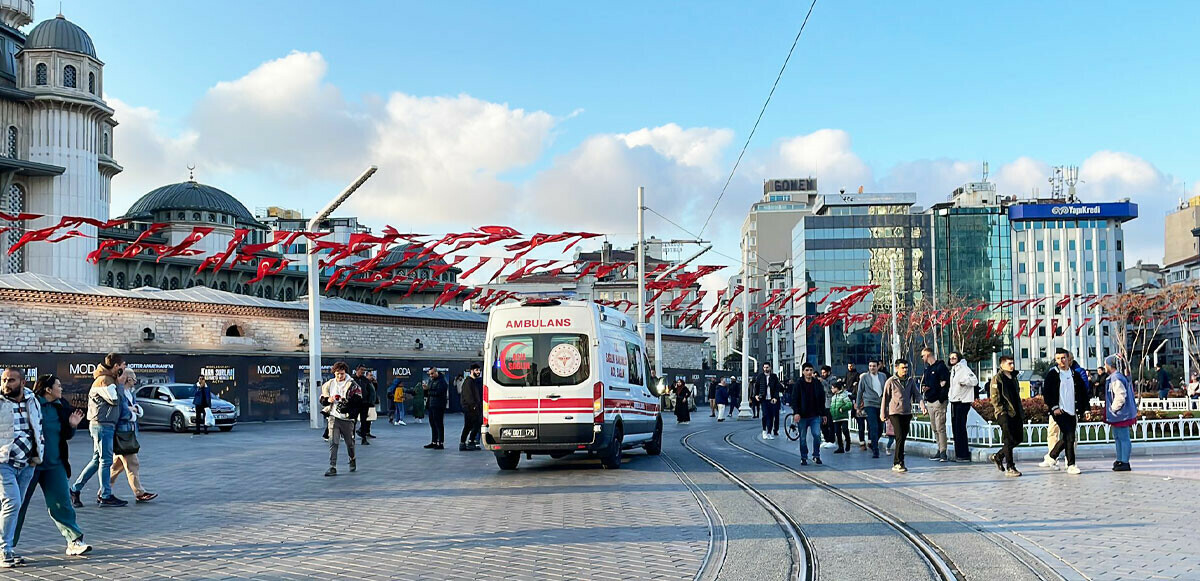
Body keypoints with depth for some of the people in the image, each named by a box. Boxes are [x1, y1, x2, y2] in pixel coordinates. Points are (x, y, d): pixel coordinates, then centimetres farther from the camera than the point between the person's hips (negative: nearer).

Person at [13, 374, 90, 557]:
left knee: (61, 503, 0)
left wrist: (72, 425, -3)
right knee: (19, 503, 7)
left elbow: (66, 436, 15)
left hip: (54, 464, 5)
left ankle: (74, 541, -1)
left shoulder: (61, 407, 8)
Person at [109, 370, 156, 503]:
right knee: (132, 464, -6)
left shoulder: (130, 393, 16)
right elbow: (124, 413, -22)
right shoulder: (119, 392, -15)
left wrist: (134, 408, -9)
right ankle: (139, 493, -2)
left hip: (129, 433, 10)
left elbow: (140, 411, 13)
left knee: (117, 464, 15)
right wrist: (133, 414, -2)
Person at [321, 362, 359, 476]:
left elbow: (359, 402, -9)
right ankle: (332, 467, -8)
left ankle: (352, 460, 39)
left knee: (349, 442, 12)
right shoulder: (329, 384, 8)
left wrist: (348, 403, -24)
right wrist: (328, 400, -6)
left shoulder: (352, 385, -5)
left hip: (347, 418, -2)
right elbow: (322, 399, 16)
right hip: (333, 417, 2)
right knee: (333, 442, -8)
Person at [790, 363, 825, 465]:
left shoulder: (817, 383, 5)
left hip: (815, 415, 1)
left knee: (817, 435, -11)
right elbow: (794, 399, -7)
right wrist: (796, 412, -18)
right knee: (803, 438, 5)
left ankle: (816, 456, 6)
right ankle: (803, 458, 17)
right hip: (802, 416, -1)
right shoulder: (799, 384, -4)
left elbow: (822, 399, 11)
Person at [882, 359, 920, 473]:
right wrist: (883, 414, 5)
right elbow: (885, 398, 2)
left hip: (907, 412, 5)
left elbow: (916, 394, 13)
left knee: (903, 438, 7)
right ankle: (898, 463, -11)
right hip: (895, 412, -5)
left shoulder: (910, 380, 8)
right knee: (900, 438, -13)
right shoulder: (891, 381, -3)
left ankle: (896, 462, 16)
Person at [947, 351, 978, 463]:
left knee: (960, 427, -10)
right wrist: (949, 394, 16)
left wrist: (964, 381, -32)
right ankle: (958, 454, 15)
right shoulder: (953, 370, 19)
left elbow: (975, 380, -20)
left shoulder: (963, 368, -9)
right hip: (954, 401, 9)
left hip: (962, 401, -9)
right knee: (955, 427, 10)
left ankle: (964, 455, -8)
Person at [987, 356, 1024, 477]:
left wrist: (1021, 412, 18)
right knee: (1009, 440, -10)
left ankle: (998, 457, 25)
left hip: (1016, 414, 8)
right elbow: (994, 398, -10)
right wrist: (1002, 412, -16)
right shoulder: (997, 379, -5)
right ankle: (1010, 468, -5)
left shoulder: (1014, 378, 19)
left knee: (1018, 439, 7)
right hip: (1005, 414, -8)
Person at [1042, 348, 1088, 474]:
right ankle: (1071, 465, -7)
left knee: (1067, 438, 8)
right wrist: (1054, 407, -13)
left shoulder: (1075, 374, 12)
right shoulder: (1052, 374, 0)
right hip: (1059, 411, -5)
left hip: (1072, 412, 5)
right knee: (1069, 437, -13)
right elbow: (1047, 392, -4)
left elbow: (1083, 392, 15)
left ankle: (1051, 457, 27)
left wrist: (1083, 409, 6)